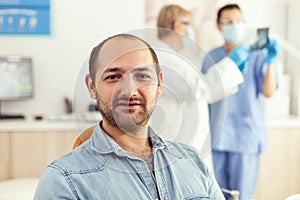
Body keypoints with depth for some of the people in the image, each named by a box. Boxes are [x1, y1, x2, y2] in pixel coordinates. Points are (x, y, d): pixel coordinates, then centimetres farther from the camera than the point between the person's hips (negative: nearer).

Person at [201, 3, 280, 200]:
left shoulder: (258, 56, -5)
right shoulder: (211, 57, 5)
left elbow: (269, 92, -16)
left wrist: (270, 62, -30)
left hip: (246, 136, -3)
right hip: (217, 136, 3)